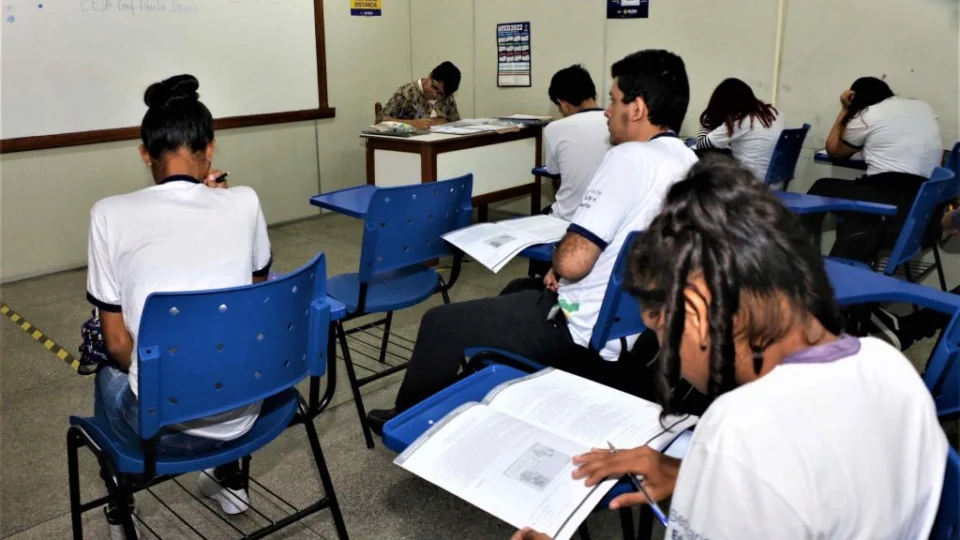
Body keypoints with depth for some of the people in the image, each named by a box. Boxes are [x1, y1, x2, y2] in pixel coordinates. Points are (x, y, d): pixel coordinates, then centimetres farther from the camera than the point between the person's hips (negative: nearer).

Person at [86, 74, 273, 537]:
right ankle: (229, 479, 45)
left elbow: (118, 347, -4)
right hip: (242, 413, 2)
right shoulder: (244, 203, -6)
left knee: (111, 376, 34)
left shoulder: (111, 215, -10)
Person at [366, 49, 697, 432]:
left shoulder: (631, 158, -23)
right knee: (516, 294, 32)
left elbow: (572, 261, -28)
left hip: (588, 333, -9)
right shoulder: (690, 164, 5)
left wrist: (559, 258, -5)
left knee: (440, 324, 5)